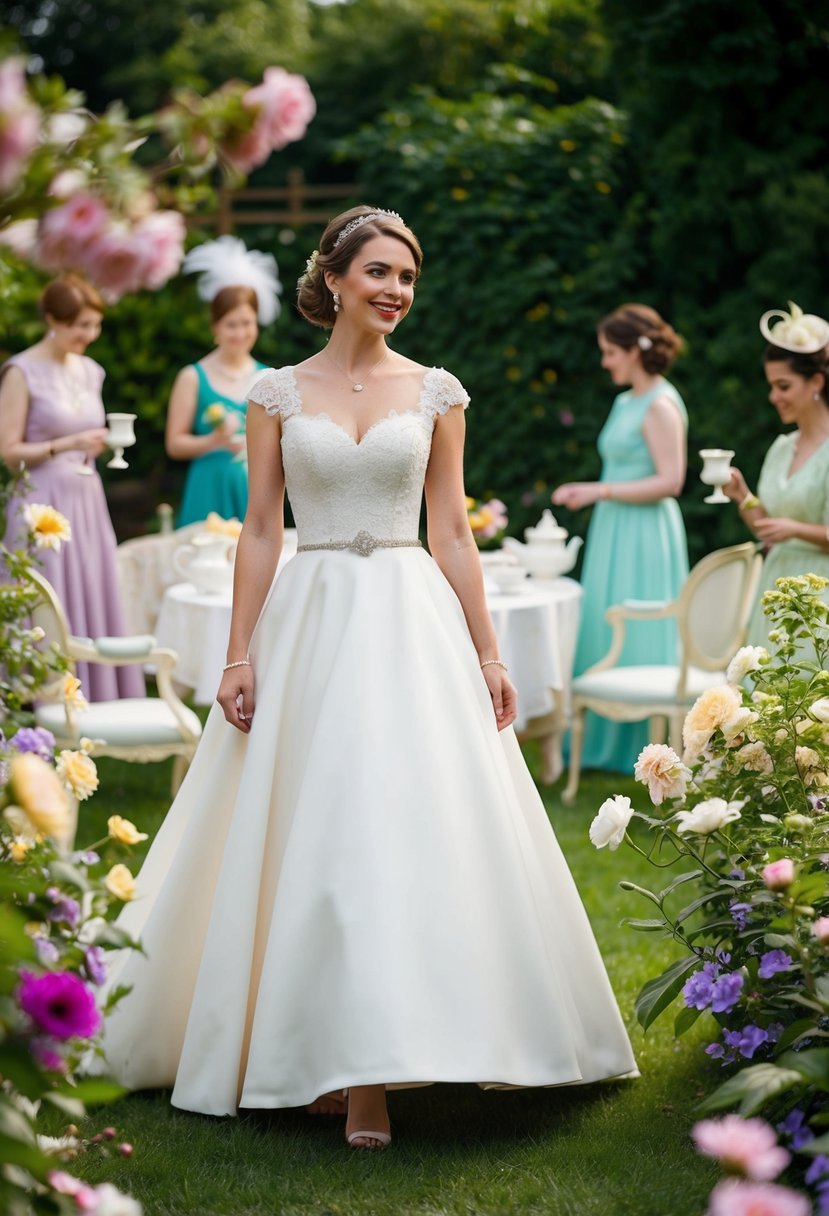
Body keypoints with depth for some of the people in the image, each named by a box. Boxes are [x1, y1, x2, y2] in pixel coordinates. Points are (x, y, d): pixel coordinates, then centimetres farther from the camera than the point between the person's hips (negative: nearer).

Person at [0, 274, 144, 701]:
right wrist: (67, 445, -19)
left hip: (87, 503, 6)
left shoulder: (89, 371, 11)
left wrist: (101, 443, 3)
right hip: (44, 505, -6)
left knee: (96, 609, 6)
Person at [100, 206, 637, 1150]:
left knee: (407, 821, -7)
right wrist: (239, 654, -3)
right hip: (308, 622, 0)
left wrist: (486, 655, 3)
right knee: (315, 834, -1)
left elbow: (452, 532, 7)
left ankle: (371, 1075, -2)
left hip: (410, 623, 0)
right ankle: (352, 1068, 10)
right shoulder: (279, 393, 5)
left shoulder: (435, 392, 7)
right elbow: (259, 530, 4)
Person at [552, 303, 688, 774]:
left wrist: (602, 490, -17)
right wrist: (588, 492, 12)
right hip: (614, 535, 9)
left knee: (638, 643, -4)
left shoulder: (661, 405, -13)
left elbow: (670, 481, -19)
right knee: (606, 640, 10)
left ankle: (646, 748, 5)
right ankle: (606, 741, 16)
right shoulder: (626, 401, 15)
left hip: (644, 537, -9)